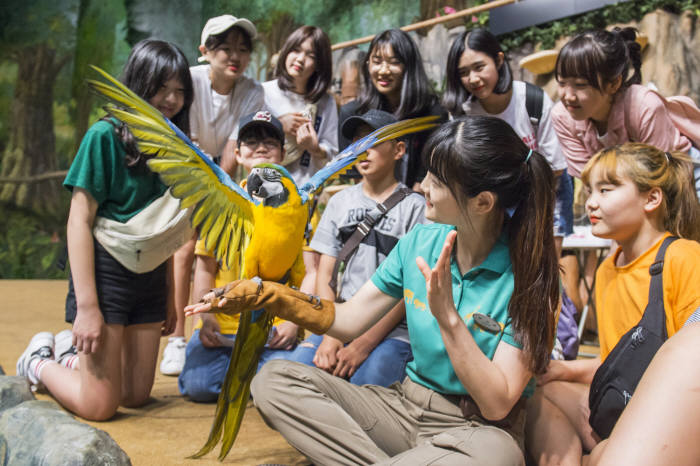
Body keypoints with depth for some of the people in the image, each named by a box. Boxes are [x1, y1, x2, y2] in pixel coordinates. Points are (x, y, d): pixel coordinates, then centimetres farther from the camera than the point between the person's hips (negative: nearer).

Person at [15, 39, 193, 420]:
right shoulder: (104, 135, -13)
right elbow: (79, 221, -15)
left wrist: (170, 297, 12)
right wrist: (87, 305, -20)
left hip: (150, 276, 7)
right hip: (105, 271, -7)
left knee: (137, 396, 12)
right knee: (99, 406, -3)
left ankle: (71, 355, 34)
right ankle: (39, 360, 24)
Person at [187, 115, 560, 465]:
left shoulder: (524, 274, -16)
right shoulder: (419, 242, -1)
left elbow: (497, 405, -20)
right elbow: (348, 320, 6)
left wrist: (447, 317, -28)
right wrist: (261, 294, -1)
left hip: (478, 428, -5)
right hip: (405, 406, 5)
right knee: (274, 379, -11)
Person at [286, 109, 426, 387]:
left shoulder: (414, 207, 1)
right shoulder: (340, 201, 15)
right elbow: (325, 274, 10)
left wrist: (363, 345, -15)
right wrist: (330, 337, -7)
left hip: (392, 330, -3)